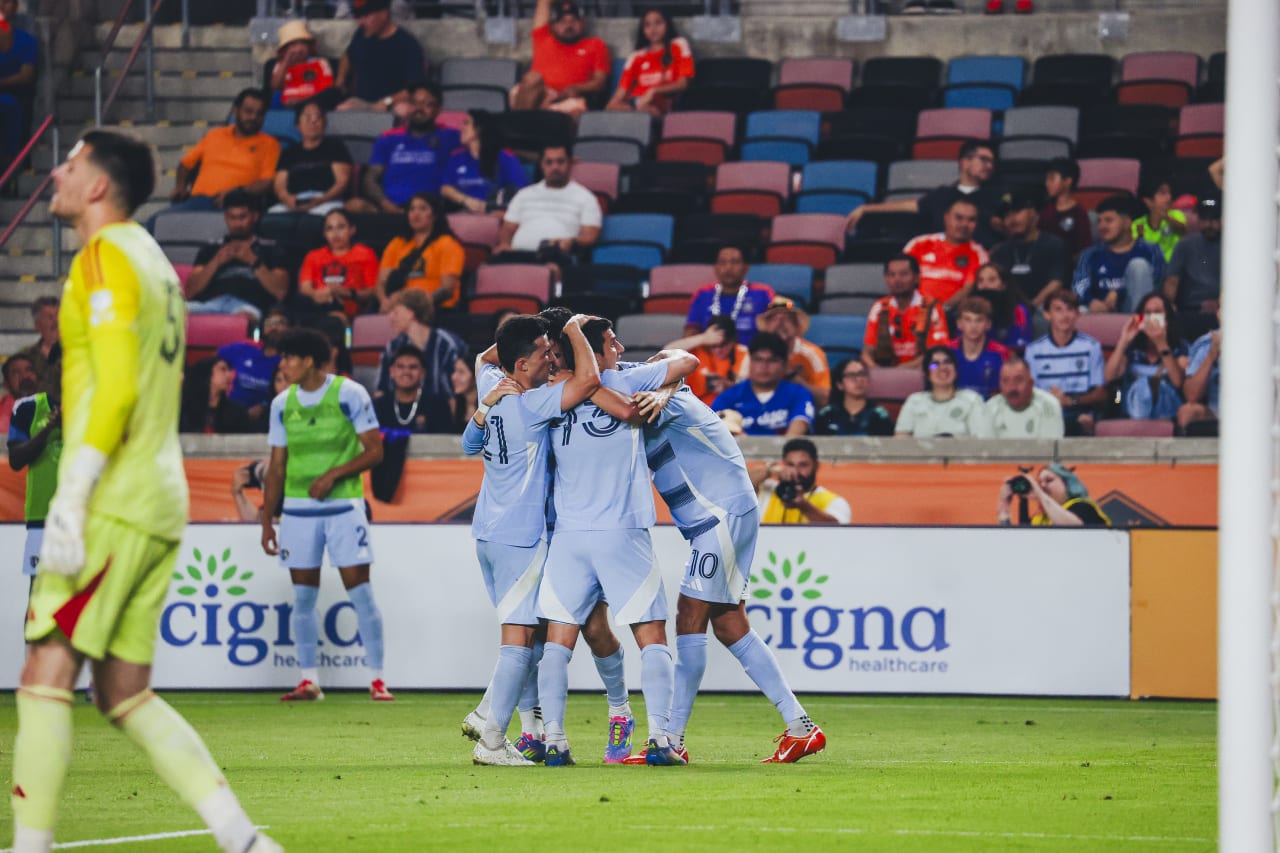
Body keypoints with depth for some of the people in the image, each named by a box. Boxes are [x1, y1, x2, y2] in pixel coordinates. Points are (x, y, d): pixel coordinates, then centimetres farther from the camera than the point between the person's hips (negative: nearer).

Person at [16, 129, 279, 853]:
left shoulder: (107, 256, -8)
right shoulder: (155, 263, 20)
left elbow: (117, 385, -18)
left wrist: (71, 496, -21)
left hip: (113, 502, -9)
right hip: (162, 504, 9)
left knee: (46, 677, -9)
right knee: (126, 695, 9)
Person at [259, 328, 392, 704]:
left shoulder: (350, 394, -5)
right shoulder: (282, 404, 8)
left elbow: (374, 451, -5)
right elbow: (276, 467, 13)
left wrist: (334, 474, -18)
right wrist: (266, 521, 10)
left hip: (344, 505, -4)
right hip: (298, 509, 4)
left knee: (360, 590, -6)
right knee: (303, 596, 3)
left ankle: (377, 679, -1)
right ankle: (309, 681, 9)